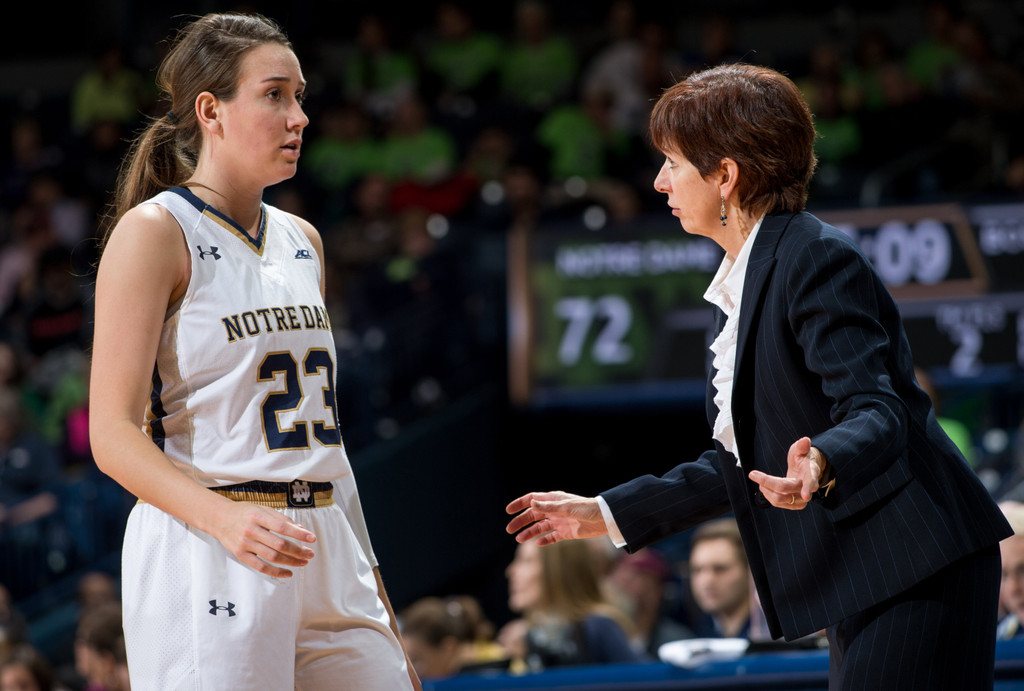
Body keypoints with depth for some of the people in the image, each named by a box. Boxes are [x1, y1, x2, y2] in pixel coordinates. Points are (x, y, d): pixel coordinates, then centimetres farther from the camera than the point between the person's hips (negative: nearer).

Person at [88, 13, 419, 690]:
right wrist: (226, 518, -27)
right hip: (201, 553, -7)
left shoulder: (301, 241, 16)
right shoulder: (154, 232, -5)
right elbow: (114, 436, -12)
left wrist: (378, 603, 18)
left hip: (324, 556, 7)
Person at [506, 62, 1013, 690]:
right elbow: (743, 464, 23)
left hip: (919, 569, -10)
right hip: (863, 590, 10)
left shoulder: (818, 260, -11)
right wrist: (605, 514, 24)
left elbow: (876, 412, -21)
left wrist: (821, 466, -43)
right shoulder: (740, 289, 18)